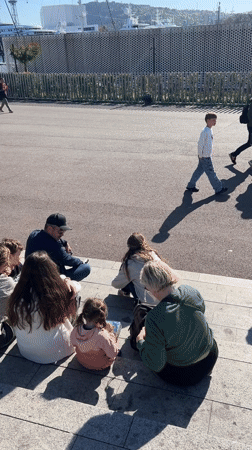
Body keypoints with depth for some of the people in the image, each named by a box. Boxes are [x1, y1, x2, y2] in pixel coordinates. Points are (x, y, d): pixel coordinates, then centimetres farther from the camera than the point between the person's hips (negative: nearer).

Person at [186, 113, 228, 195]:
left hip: (208, 155, 10)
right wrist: (200, 155, -16)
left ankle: (191, 185, 26)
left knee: (200, 170, 16)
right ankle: (218, 189, 9)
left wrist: (211, 152, 22)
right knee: (211, 173, 0)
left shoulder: (210, 130, 10)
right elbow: (200, 143, -20)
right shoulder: (205, 132, -21)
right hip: (205, 157, -10)